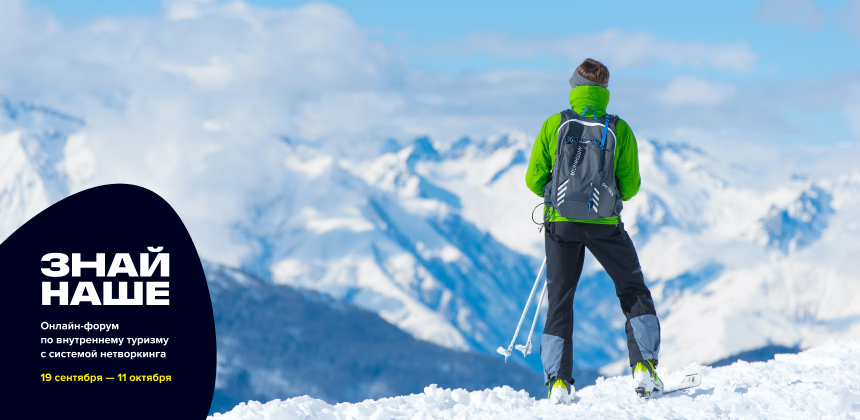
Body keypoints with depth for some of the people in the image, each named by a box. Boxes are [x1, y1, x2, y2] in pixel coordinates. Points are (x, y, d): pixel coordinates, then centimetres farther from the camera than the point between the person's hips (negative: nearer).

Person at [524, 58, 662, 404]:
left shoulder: (554, 125, -4)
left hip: (561, 223, 1)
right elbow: (630, 186, -1)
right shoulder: (619, 130, -5)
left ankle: (558, 381, 3)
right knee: (634, 294, 15)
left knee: (560, 301, 11)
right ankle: (644, 367, 4)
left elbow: (534, 180, -2)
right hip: (605, 224, -1)